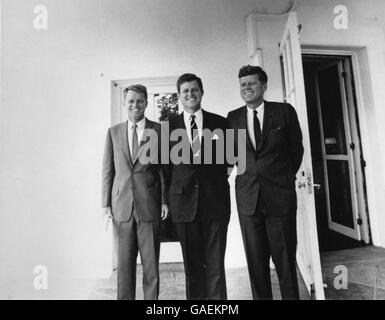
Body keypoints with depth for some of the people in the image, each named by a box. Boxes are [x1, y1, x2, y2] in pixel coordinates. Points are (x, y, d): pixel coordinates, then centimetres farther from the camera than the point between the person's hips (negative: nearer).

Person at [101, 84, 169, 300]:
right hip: (122, 206, 2)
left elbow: (164, 168, 0)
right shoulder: (114, 132, 9)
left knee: (151, 263, 8)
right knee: (124, 263, 13)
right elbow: (108, 170, 8)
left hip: (150, 205, -2)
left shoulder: (159, 130, 2)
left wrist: (165, 200, -5)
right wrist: (106, 203, 5)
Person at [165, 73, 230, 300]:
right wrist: (167, 199, 1)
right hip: (184, 202, 1)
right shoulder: (169, 126, 6)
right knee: (192, 266, 13)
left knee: (216, 265, 6)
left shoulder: (220, 123, 6)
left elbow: (227, 158, 12)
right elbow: (166, 165, 6)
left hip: (215, 201, 0)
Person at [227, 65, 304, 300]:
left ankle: (292, 296, 29)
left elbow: (297, 149, 10)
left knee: (285, 258, 9)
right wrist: (250, 175, 8)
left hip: (280, 195, -1)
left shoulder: (285, 111, 2)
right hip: (247, 196, 2)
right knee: (256, 261, 11)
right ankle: (261, 296, 28)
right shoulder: (233, 117, 7)